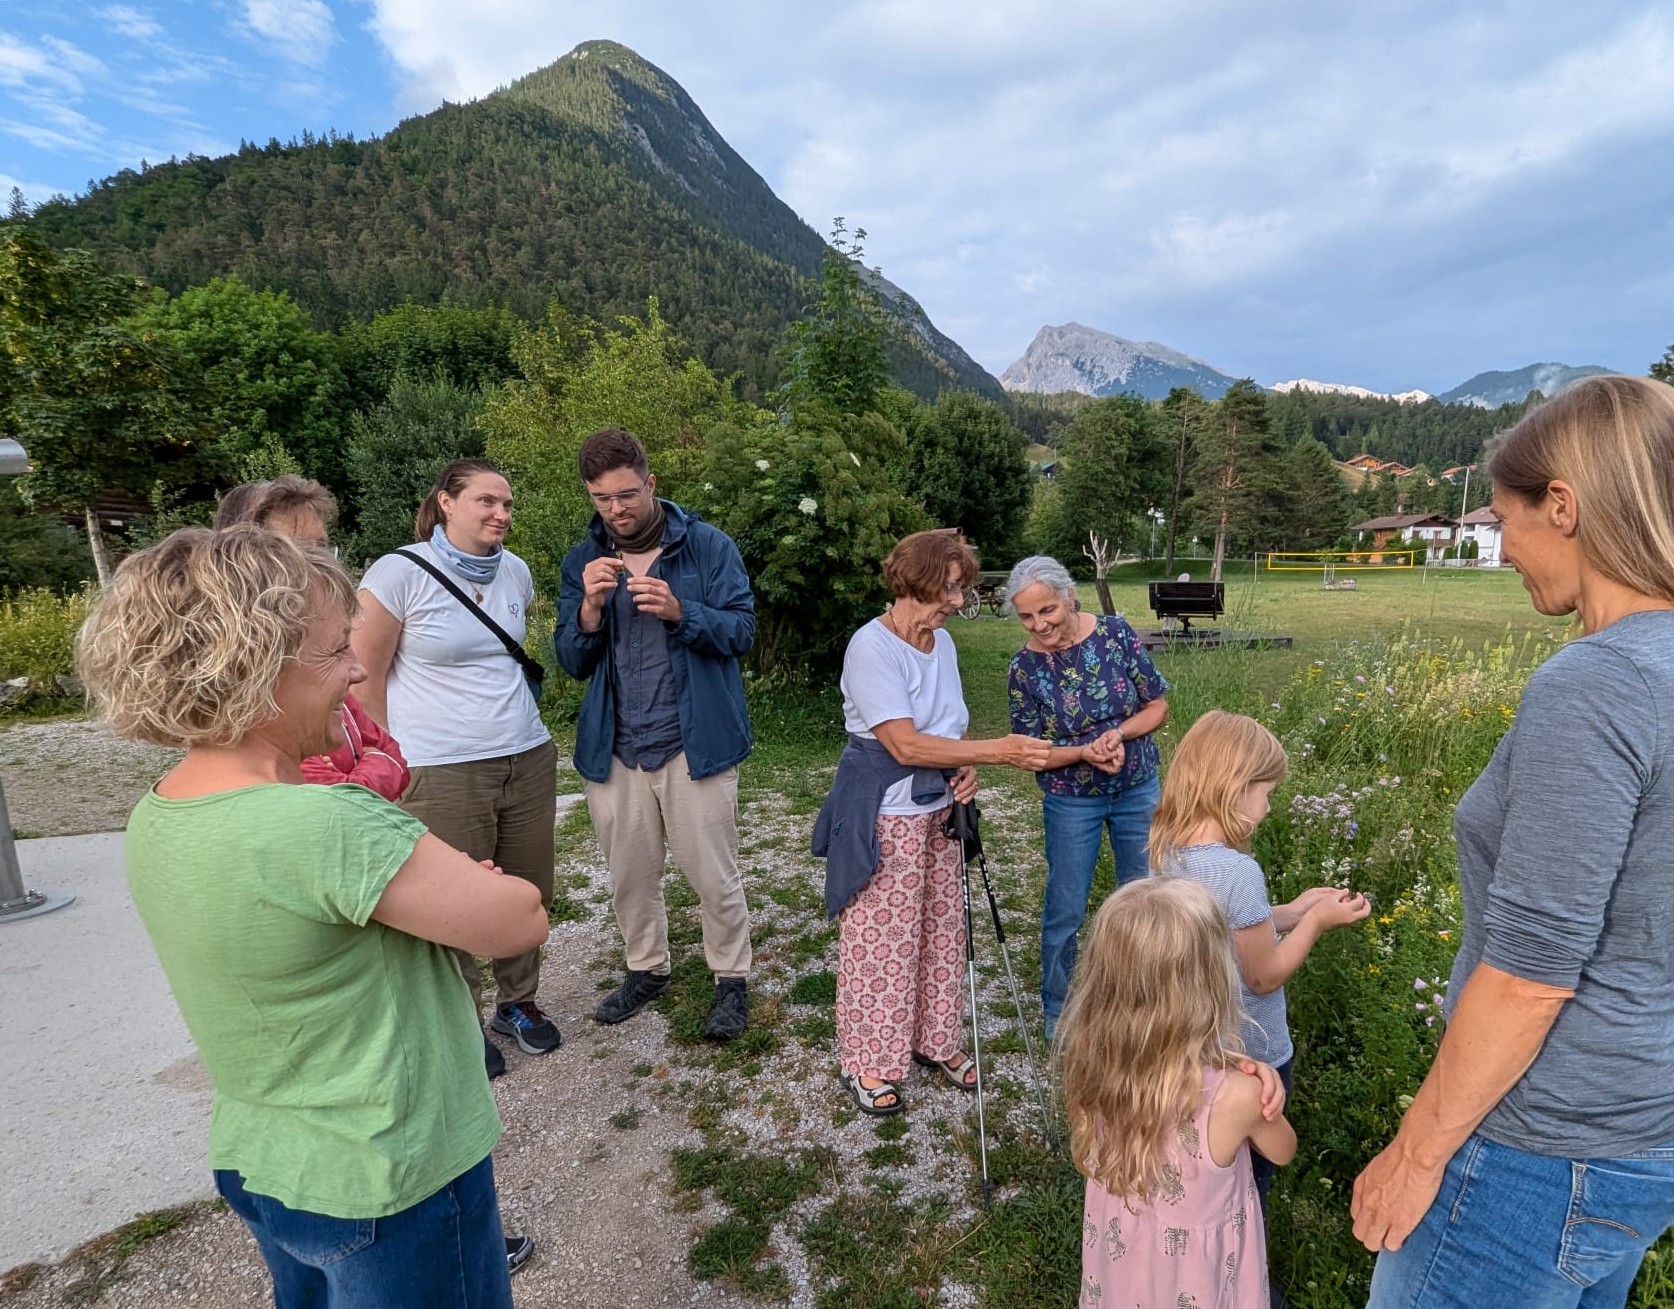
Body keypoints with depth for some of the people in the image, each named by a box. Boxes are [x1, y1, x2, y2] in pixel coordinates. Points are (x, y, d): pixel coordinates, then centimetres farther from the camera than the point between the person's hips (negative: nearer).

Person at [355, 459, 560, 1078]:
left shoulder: (515, 571, 7)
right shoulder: (399, 572, -9)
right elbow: (366, 676, -4)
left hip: (528, 759, 5)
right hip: (441, 773, -5)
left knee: (528, 894, 13)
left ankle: (518, 1003, 36)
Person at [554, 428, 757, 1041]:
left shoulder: (708, 545, -5)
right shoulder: (582, 560, 6)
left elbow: (742, 630, -9)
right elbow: (573, 662, 3)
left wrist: (680, 611, -26)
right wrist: (591, 608, -16)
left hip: (695, 742, -3)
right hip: (613, 749, 4)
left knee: (713, 874, 5)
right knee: (629, 875, 17)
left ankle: (731, 979, 27)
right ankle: (646, 968, 40)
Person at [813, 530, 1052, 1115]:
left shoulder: (942, 642, 5)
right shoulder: (872, 646, -19)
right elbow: (905, 744, -24)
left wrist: (965, 769, -6)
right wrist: (996, 751, -23)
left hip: (937, 810, 8)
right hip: (884, 818, -7)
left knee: (941, 930, 16)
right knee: (880, 940, 4)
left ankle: (934, 1040, 36)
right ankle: (867, 1061, 24)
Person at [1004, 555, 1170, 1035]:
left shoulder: (1115, 633, -12)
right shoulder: (1025, 668, -14)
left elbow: (1158, 707, -4)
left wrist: (1119, 733, -23)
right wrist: (1086, 752, -24)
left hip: (1139, 790, 2)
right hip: (1072, 802, -2)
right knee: (1065, 911, 7)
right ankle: (1057, 1012, 29)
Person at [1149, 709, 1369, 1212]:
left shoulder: (1166, 851, -7)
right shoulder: (1239, 871, -31)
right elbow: (1264, 975, -20)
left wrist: (1290, 912, 5)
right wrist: (1316, 922, -8)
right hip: (1251, 1056, -7)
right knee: (1249, 1175, 18)